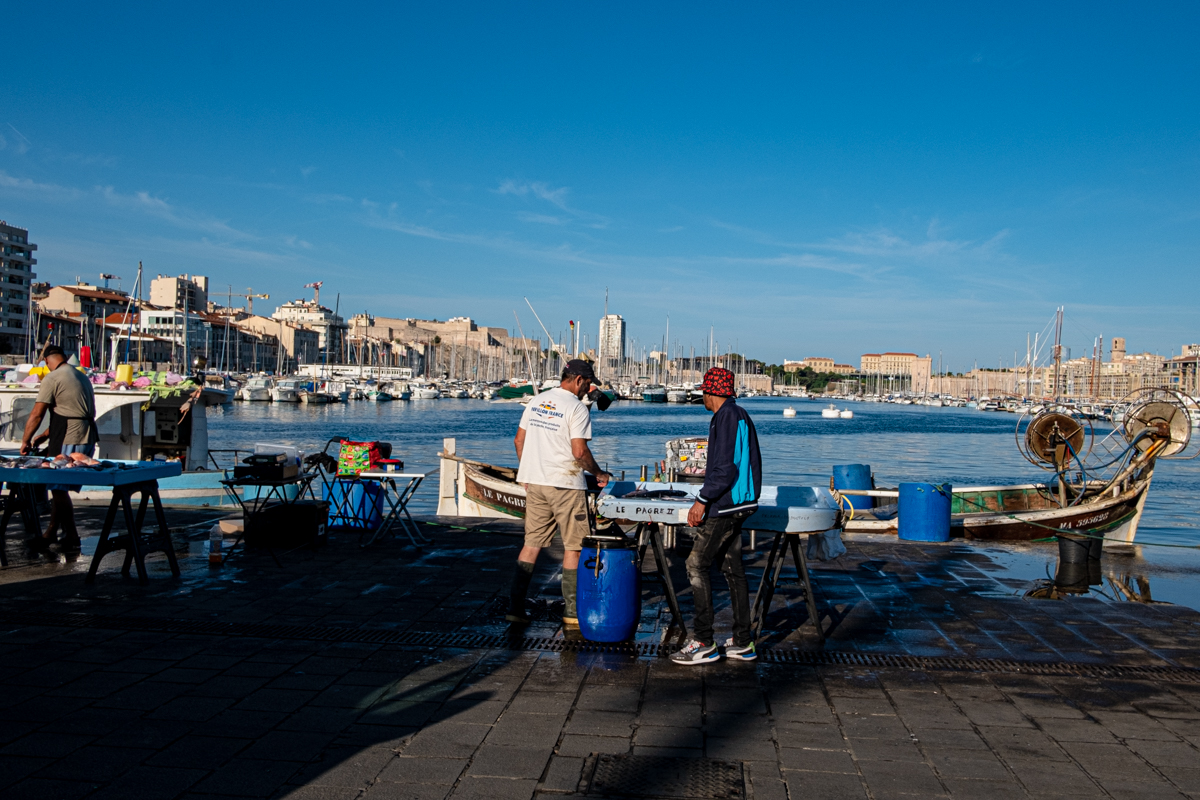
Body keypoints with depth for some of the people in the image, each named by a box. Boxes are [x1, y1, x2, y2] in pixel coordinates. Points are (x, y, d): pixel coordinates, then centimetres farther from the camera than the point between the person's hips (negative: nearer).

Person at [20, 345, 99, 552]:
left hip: (68, 441, -8)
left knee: (59, 489, 0)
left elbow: (37, 414, -9)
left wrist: (26, 440, 3)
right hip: (88, 439, 8)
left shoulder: (52, 378, -7)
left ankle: (72, 539, 2)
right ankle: (50, 533, 19)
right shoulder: (83, 377, 18)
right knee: (60, 488, 14)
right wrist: (45, 436, 24)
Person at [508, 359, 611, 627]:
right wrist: (599, 473, -2)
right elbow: (579, 452, -18)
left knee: (532, 543, 11)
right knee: (574, 546, 4)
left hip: (535, 483, 7)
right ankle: (571, 613, 7)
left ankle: (515, 607, 10)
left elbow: (518, 440, 14)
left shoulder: (536, 402, 10)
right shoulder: (576, 408, -11)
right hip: (565, 484, -6)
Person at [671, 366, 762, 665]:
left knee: (696, 566, -6)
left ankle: (704, 643, -5)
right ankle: (742, 643, 16)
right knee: (733, 568, 12)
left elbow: (725, 467, -22)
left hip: (725, 506, -10)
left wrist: (702, 500, -19)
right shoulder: (742, 415, 15)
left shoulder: (726, 417, -15)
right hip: (741, 504, 10)